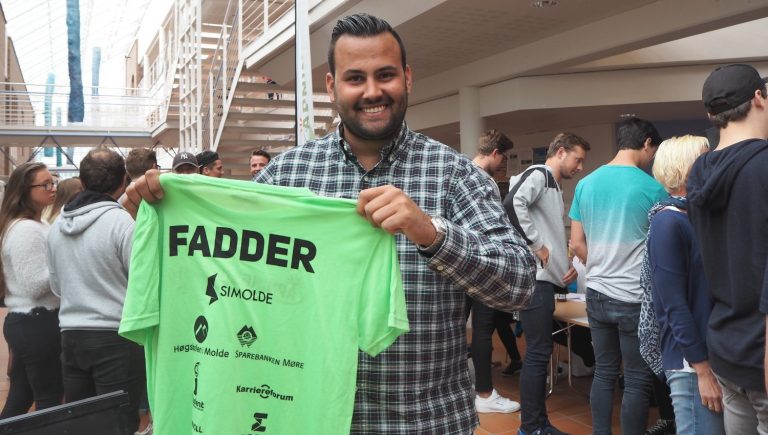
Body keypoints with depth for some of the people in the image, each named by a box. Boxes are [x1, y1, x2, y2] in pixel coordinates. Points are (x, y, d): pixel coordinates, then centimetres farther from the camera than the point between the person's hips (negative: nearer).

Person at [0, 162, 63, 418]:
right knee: (49, 401, 0)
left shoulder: (36, 225, 13)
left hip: (22, 321, 10)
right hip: (37, 324, -10)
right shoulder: (27, 229, -19)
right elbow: (35, 286, -22)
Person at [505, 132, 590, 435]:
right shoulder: (538, 174, -8)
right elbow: (512, 204, -28)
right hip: (533, 277, -10)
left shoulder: (554, 187, 22)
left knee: (540, 352, 13)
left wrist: (569, 263, 13)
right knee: (538, 353, -5)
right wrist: (536, 246, -21)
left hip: (546, 278, 10)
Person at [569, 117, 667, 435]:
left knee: (604, 374, 16)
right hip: (634, 298, -5)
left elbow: (577, 244, 6)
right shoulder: (652, 188, -11)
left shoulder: (586, 183, 4)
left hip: (596, 294, 5)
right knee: (637, 382, 6)